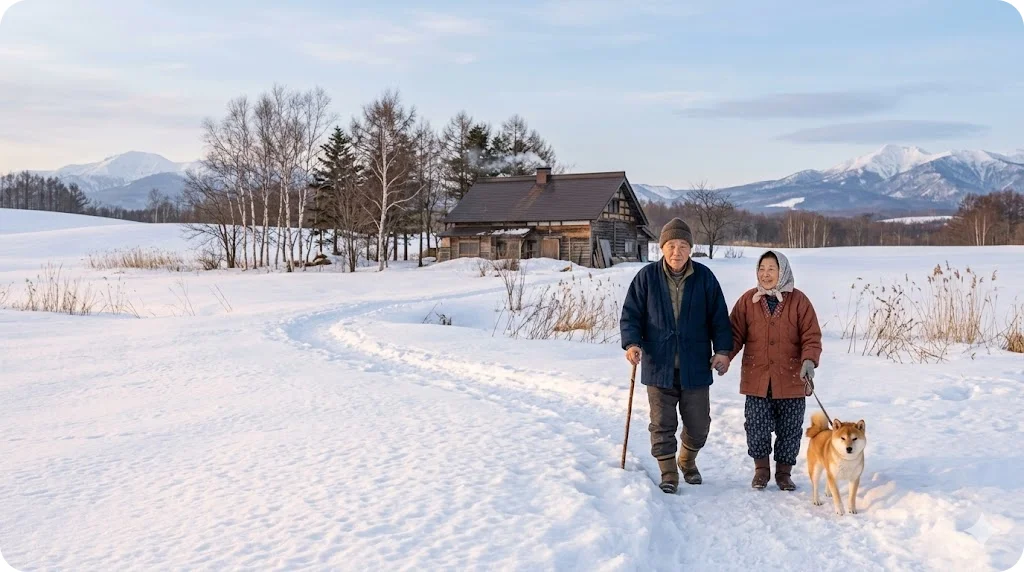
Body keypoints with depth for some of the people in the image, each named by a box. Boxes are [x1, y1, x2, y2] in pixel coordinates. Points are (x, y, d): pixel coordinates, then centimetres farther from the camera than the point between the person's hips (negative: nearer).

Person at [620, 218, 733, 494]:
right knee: (662, 424, 4)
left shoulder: (704, 277, 1)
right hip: (659, 367, -1)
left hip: (695, 367, 1)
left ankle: (688, 461, 37)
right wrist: (631, 342, -16)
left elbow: (719, 317, 6)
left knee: (698, 424, 10)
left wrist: (723, 349, -3)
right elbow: (630, 314, 0)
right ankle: (668, 472, 19)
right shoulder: (647, 277, -2)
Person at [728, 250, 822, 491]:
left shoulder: (798, 301, -2)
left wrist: (809, 361, -20)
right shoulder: (748, 299, 1)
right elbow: (735, 333, 3)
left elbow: (811, 337, -3)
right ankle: (761, 470, 22)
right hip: (756, 378, 0)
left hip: (791, 380, 0)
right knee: (757, 426, 1)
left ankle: (784, 472, 26)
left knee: (790, 428, 9)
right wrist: (724, 356, -14)